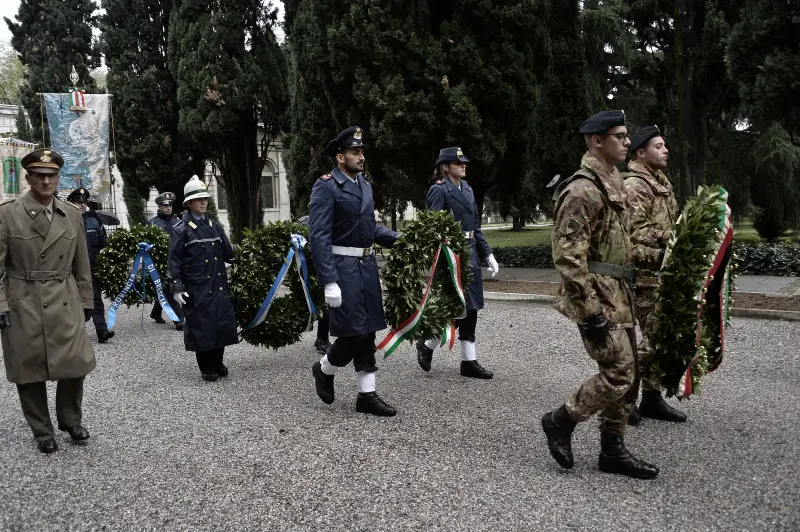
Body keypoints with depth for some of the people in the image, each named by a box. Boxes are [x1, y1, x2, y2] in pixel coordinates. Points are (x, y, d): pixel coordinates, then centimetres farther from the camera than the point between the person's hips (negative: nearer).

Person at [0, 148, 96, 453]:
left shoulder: (72, 215, 6)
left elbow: (82, 265, 11)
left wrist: (86, 301, 11)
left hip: (65, 304, 2)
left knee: (74, 366, 3)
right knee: (29, 372, 7)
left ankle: (71, 421, 27)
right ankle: (42, 432, 24)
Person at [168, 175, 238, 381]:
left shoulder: (215, 226, 11)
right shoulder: (181, 230, -5)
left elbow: (228, 253, 12)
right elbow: (175, 261, -7)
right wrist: (177, 288, -12)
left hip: (219, 285, 5)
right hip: (197, 289, -5)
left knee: (222, 325, 7)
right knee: (201, 328, 1)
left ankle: (218, 363, 25)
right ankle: (207, 369, 15)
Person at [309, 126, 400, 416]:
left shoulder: (365, 185, 13)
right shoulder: (326, 187, -11)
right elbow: (319, 237, -16)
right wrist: (329, 282, -22)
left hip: (367, 266, 8)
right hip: (343, 268, -8)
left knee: (368, 332, 9)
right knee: (354, 332, -6)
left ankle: (367, 395, 16)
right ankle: (324, 370, 22)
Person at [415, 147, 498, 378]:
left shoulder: (467, 189, 15)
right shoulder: (439, 190, -9)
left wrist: (488, 254, 13)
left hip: (470, 254, 8)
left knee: (470, 309, 8)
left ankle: (469, 361, 15)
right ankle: (427, 344, 15)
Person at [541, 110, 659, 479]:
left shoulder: (612, 183, 15)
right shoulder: (583, 189, -17)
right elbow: (568, 256, -22)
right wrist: (591, 311, -23)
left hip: (618, 296, 10)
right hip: (597, 297, -10)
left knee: (628, 374, 11)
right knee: (619, 374, -8)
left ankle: (612, 450, 21)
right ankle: (560, 421, 10)